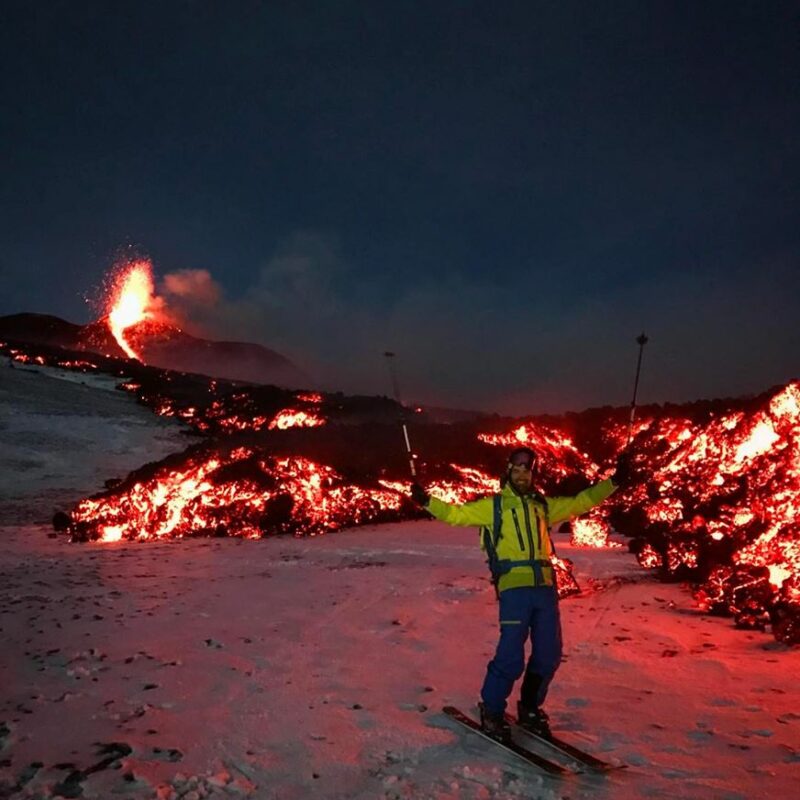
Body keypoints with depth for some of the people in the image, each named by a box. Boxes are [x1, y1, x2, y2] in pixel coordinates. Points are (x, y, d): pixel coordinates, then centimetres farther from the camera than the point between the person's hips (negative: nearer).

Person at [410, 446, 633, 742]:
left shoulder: (543, 505, 19)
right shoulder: (493, 506, 9)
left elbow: (581, 502, 24)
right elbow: (456, 514, 5)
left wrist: (614, 481, 20)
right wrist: (427, 502, -7)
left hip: (545, 587, 5)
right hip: (514, 587, -5)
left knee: (549, 655, 9)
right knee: (511, 656, -8)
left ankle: (530, 709, 30)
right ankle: (491, 711, 14)